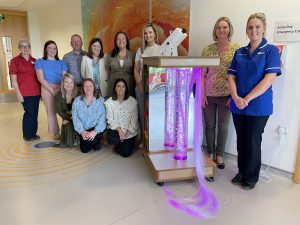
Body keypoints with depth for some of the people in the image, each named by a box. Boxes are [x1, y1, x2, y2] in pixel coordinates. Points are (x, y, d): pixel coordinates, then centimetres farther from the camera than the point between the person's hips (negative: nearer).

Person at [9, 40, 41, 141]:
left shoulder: (34, 61, 12)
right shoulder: (15, 61, 0)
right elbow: (14, 79, -4)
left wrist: (41, 89, 10)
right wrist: (18, 94, -10)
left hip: (36, 92, 5)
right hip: (25, 93, -4)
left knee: (35, 113, 9)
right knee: (30, 113, -2)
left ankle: (33, 133, 23)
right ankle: (27, 135, 15)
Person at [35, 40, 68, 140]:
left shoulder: (61, 63, 11)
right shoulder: (40, 62, 6)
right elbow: (41, 78, -3)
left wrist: (59, 89, -12)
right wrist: (52, 90, -10)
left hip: (61, 90, 1)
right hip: (47, 89, -1)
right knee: (51, 111, 3)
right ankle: (55, 133, 14)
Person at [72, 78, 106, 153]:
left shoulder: (100, 100, -9)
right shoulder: (77, 100, -2)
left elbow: (102, 118, -15)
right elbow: (75, 117, -6)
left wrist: (95, 131, -27)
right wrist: (81, 131, -19)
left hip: (96, 128, -3)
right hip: (84, 130, 3)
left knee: (90, 140, -29)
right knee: (84, 150, 5)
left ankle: (96, 142, 8)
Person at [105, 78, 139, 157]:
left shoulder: (132, 101, -11)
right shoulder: (109, 102, -8)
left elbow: (134, 119, -10)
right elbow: (110, 119, -9)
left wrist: (127, 133, -17)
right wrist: (119, 130, -21)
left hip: (130, 130, 0)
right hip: (115, 128, 1)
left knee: (125, 153, -7)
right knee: (111, 140, -31)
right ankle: (119, 144, 9)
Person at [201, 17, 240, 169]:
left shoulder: (237, 48, -2)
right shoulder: (208, 49, 2)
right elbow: (202, 73, 1)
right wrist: (202, 93, -5)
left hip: (226, 95, -1)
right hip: (209, 94, 1)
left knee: (223, 126, 10)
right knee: (209, 125, 11)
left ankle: (219, 155, 27)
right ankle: (210, 153, 30)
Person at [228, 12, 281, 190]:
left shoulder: (271, 50, -3)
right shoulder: (239, 52, 9)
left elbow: (269, 78, -13)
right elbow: (231, 77, 4)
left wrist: (247, 99, -18)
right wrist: (236, 97, -13)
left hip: (259, 106, -4)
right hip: (238, 106, 4)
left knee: (253, 142, 6)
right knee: (241, 140, 13)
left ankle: (251, 177, 26)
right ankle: (242, 172, 33)